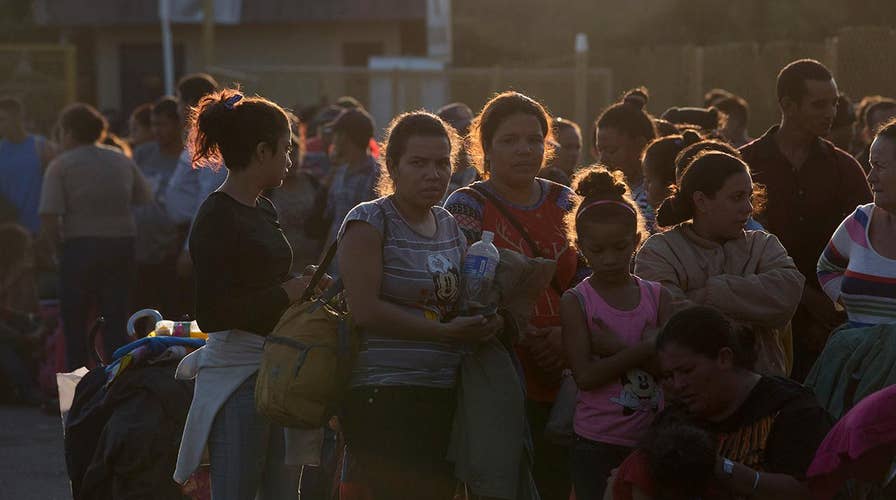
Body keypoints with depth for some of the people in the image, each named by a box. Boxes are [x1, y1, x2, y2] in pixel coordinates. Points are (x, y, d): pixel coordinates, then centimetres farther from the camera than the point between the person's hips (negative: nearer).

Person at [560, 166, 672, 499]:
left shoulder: (657, 296, 5)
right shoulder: (575, 302, -4)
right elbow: (585, 375, -14)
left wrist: (618, 348, -17)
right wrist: (643, 349, -18)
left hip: (651, 439, 3)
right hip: (597, 445, -3)